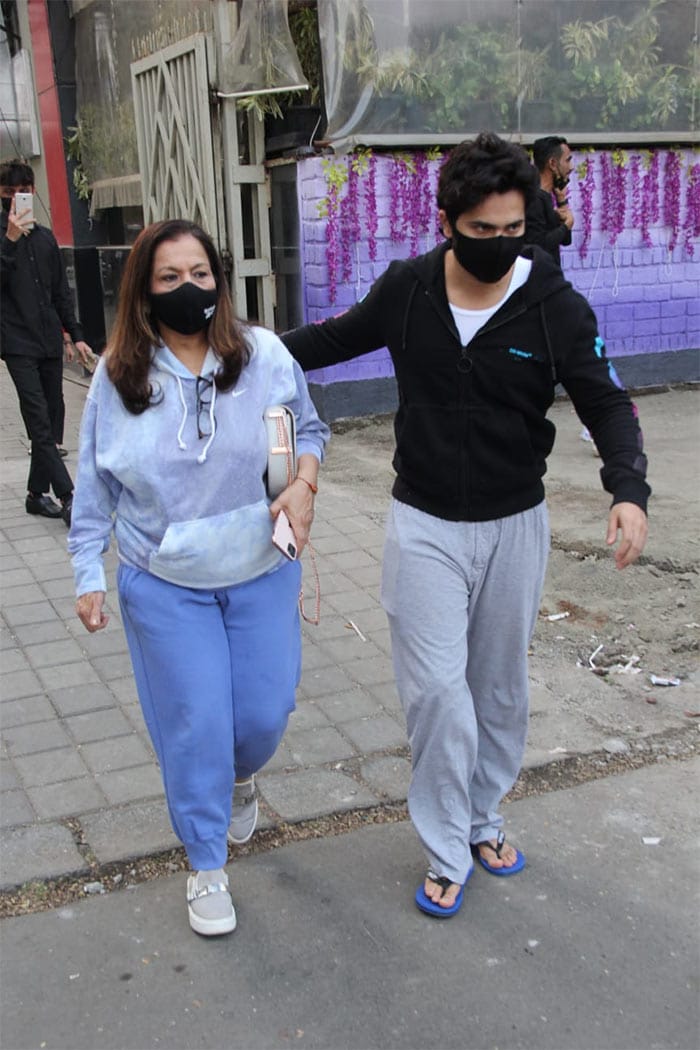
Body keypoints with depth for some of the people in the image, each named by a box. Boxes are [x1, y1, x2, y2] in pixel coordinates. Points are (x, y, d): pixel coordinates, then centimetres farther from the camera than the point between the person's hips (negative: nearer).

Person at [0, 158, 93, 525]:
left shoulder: (45, 237, 16)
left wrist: (74, 335, 17)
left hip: (50, 341, 6)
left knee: (52, 421, 6)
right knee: (40, 422, -12)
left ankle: (37, 493, 16)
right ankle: (68, 495, -14)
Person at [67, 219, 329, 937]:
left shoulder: (263, 353, -9)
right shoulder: (118, 375, -6)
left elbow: (310, 428, 6)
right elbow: (94, 484, 2)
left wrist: (304, 481, -14)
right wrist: (88, 574, 2)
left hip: (261, 573, 1)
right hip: (164, 586, -1)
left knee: (265, 711, 8)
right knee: (195, 722, 2)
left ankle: (240, 777, 47)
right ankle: (206, 865, 24)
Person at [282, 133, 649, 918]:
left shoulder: (557, 307, -12)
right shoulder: (406, 288, -8)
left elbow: (606, 404, -10)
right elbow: (339, 336, 11)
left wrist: (628, 489, -28)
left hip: (514, 525, 1)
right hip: (425, 524, 0)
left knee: (500, 686, 14)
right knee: (437, 688, -4)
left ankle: (483, 819, 37)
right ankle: (447, 853, 14)